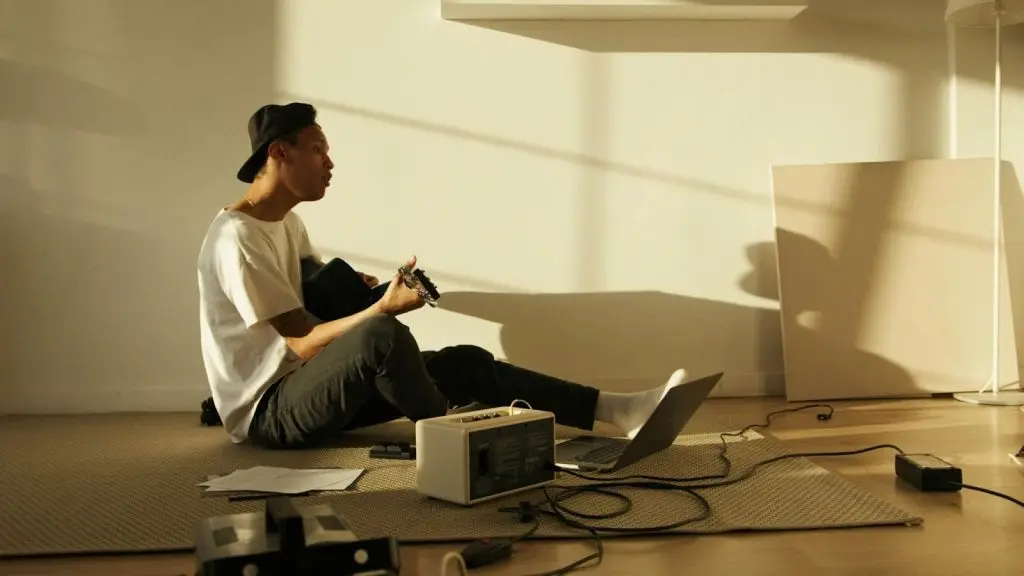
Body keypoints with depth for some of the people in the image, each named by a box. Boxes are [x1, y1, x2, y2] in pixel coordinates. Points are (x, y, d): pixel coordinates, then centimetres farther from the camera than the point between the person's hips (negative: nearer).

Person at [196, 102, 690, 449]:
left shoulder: (286, 221, 11)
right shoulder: (237, 237, -19)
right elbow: (305, 343, -22)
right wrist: (383, 307, -32)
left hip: (309, 388, 9)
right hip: (267, 412, -9)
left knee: (466, 363, -6)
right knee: (382, 335, -38)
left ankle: (619, 410, -11)